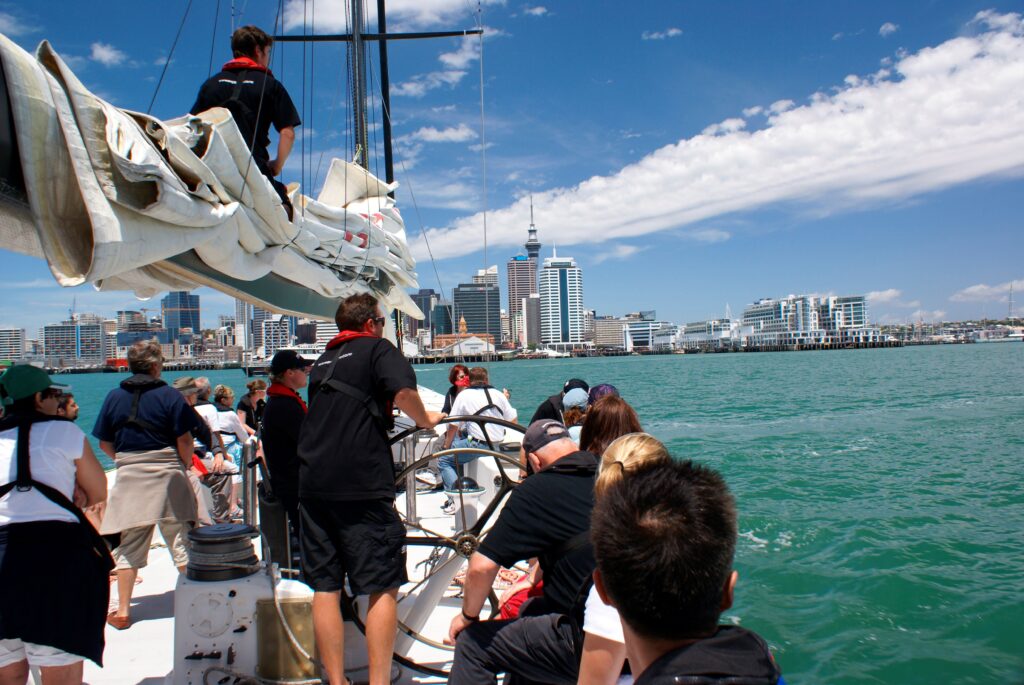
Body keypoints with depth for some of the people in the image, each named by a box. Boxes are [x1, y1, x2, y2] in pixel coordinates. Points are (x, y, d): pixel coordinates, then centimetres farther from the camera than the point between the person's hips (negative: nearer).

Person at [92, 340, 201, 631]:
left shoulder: (114, 396, 4)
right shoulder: (169, 395, -6)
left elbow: (104, 443, 7)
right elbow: (184, 440, -9)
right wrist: (186, 465, 7)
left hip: (128, 476, 3)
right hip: (167, 473, -2)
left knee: (128, 544, 10)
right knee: (181, 538, 6)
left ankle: (123, 610, 13)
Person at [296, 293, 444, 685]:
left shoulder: (324, 360, 21)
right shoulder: (378, 348, 1)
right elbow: (404, 391, -19)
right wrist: (424, 419, 1)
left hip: (313, 485, 7)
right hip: (362, 486, -6)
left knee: (325, 588, 8)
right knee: (383, 588, 2)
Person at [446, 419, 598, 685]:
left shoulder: (535, 491, -11)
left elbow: (482, 566, -14)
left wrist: (468, 615, 5)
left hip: (589, 643, -8)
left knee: (472, 641, 4)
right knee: (528, 609, 28)